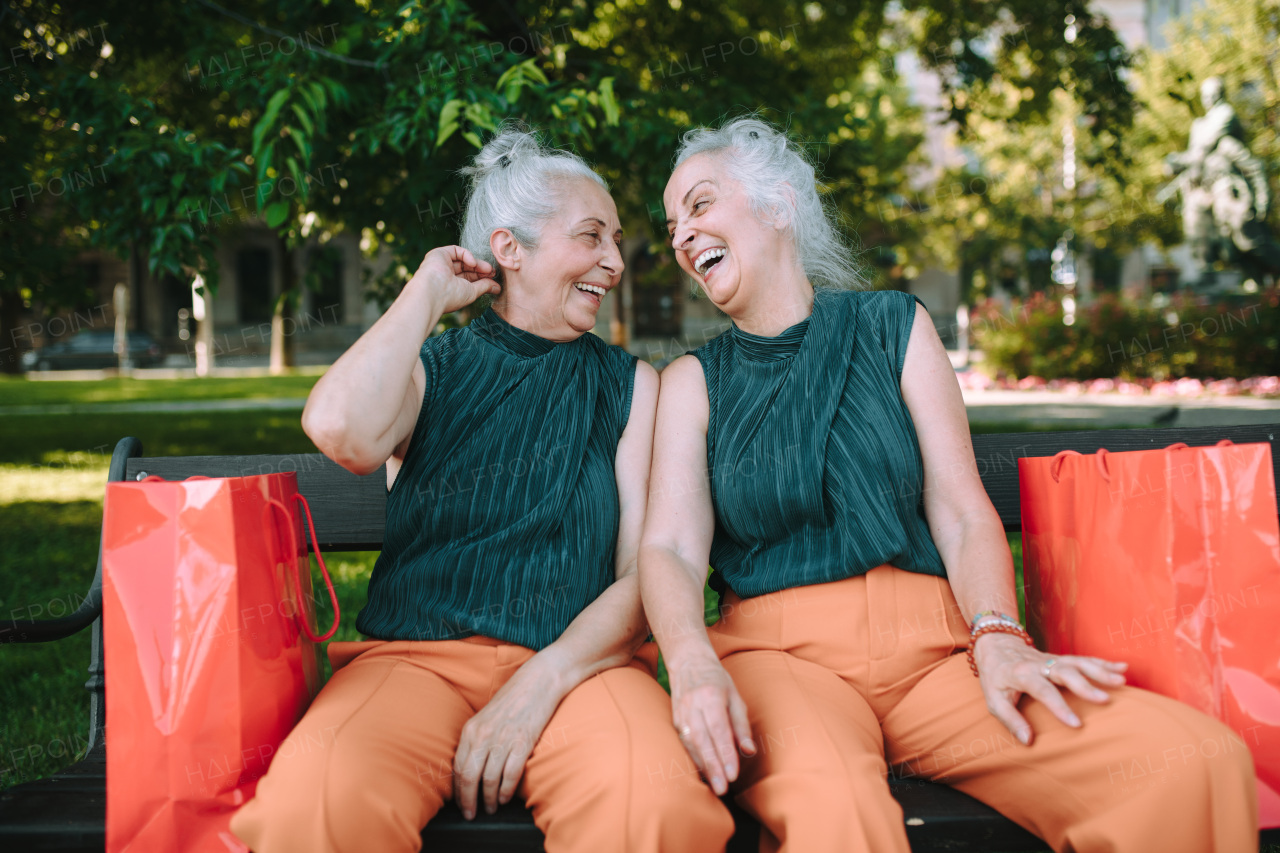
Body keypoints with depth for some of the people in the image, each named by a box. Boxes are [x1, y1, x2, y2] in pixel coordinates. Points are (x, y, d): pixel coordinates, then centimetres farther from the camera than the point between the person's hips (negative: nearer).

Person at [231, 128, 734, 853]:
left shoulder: (631, 385, 13)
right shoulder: (431, 368, 12)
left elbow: (647, 574, 3)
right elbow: (342, 432, -14)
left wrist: (540, 683, -15)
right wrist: (428, 294, 1)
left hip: (577, 663, 0)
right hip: (417, 654, 0)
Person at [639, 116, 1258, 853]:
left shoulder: (891, 326, 13)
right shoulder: (694, 380, 12)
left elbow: (964, 516, 6)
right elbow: (670, 546, -3)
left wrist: (998, 639, -13)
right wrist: (691, 659, -25)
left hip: (929, 649, 2)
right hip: (779, 653, -2)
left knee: (1203, 763, -20)